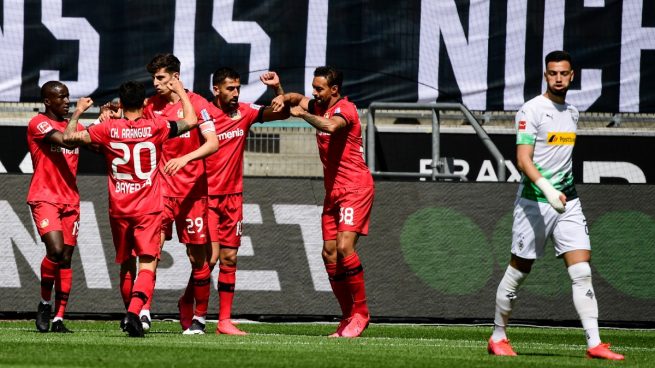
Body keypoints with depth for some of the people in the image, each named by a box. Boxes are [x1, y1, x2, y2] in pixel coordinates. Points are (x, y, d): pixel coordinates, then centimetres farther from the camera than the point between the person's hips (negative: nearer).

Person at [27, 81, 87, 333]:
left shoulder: (73, 125, 17)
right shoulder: (38, 124, -5)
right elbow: (67, 141, -20)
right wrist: (78, 114, -14)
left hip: (70, 200, 6)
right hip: (44, 198, -6)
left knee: (66, 258, 2)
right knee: (56, 250, -21)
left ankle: (59, 318, 4)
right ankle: (45, 303, 1)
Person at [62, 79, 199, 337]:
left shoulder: (108, 129, -2)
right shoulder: (155, 127, -4)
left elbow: (69, 137, -1)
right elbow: (190, 121, 6)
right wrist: (180, 91, 19)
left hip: (118, 210, 2)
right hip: (149, 209, -2)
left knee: (126, 266, 18)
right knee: (147, 265, -10)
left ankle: (131, 314, 28)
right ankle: (134, 312, -32)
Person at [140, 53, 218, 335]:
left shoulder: (196, 103, -6)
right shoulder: (151, 106, 8)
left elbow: (213, 143, -14)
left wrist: (185, 158, -29)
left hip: (192, 190, -3)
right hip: (161, 188, 3)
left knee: (197, 256, 3)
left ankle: (199, 318, 13)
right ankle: (143, 311, -16)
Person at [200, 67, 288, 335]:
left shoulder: (244, 112, 4)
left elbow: (282, 113, 8)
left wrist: (277, 88, -9)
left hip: (233, 197, 5)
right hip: (207, 196, -5)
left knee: (229, 258, 4)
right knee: (211, 256, -12)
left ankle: (224, 321, 7)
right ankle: (186, 302, 13)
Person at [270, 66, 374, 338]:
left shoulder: (345, 109, -14)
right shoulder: (319, 107, 11)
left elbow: (330, 126, -35)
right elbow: (299, 100, 29)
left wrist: (303, 114, -22)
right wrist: (284, 98, 6)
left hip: (355, 188, -9)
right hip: (333, 190, 9)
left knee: (344, 247, -20)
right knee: (329, 253, 3)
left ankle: (360, 312, -11)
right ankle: (348, 316, 9)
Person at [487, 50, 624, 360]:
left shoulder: (572, 113, 12)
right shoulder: (531, 110, -10)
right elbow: (523, 159, -19)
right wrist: (547, 190, -32)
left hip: (567, 202, 6)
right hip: (534, 203, -6)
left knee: (582, 272, -7)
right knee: (518, 271, 4)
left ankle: (594, 343, -12)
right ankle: (498, 337, 20)